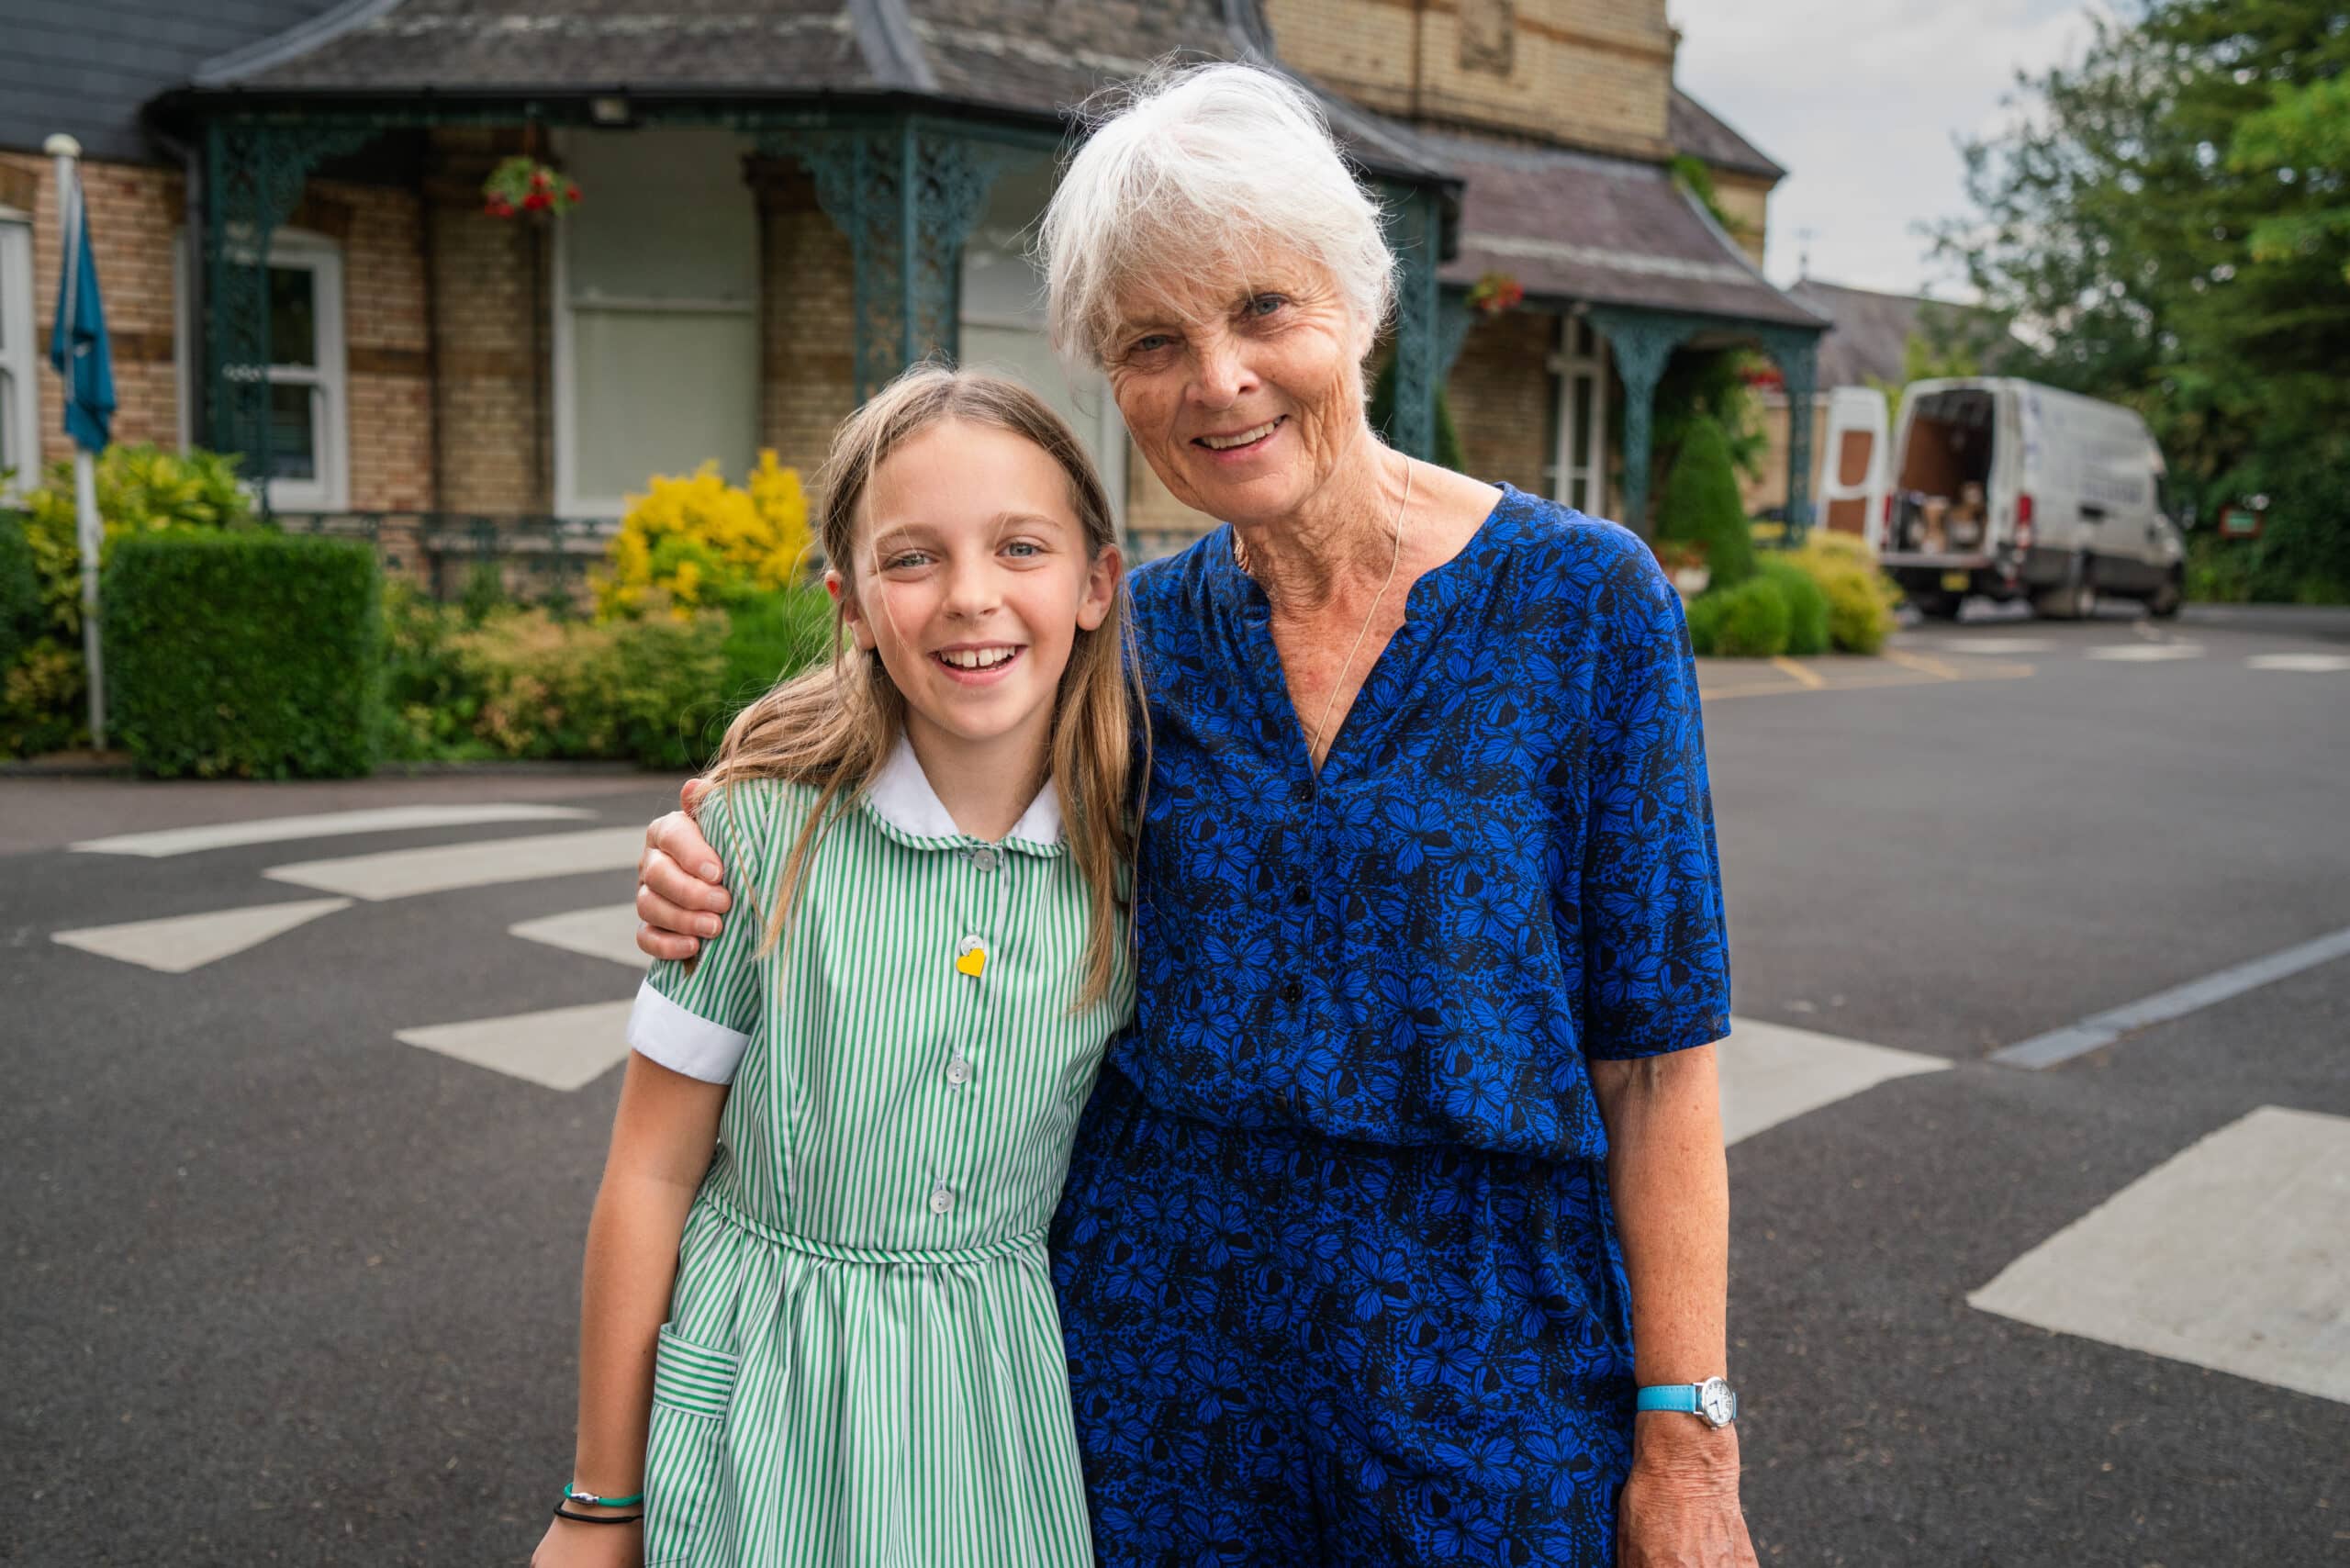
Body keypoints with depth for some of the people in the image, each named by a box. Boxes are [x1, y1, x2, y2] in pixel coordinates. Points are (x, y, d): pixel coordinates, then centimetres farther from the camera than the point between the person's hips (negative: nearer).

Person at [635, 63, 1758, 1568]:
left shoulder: (1585, 598, -11)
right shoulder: (1141, 635, -2)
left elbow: (1658, 1055, -10)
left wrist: (1686, 1436, -10)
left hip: (1477, 1349, -2)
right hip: (1158, 1328, 3)